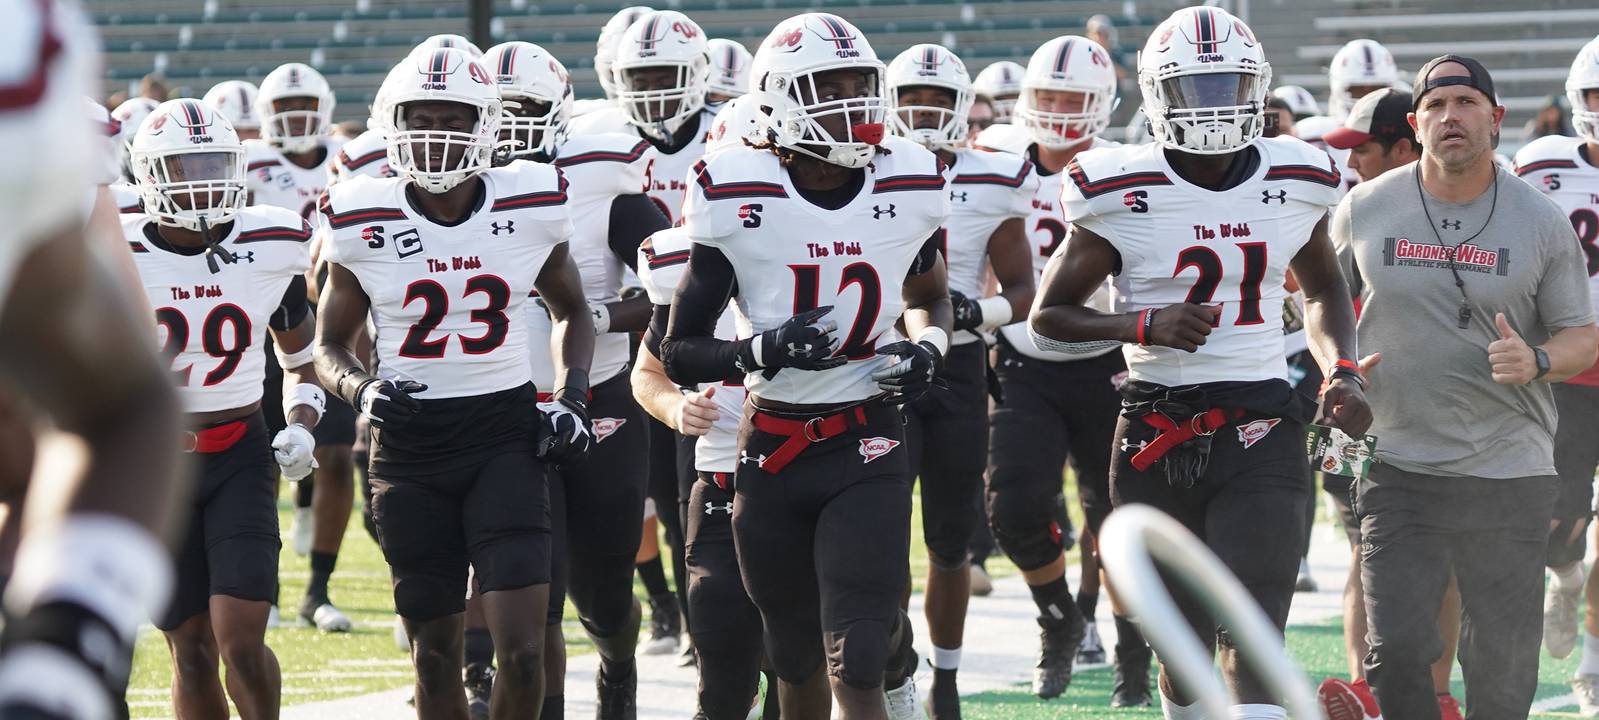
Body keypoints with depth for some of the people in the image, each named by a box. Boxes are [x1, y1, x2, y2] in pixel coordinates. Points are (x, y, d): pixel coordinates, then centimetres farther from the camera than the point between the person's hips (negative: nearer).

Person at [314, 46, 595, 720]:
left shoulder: (530, 208, -2)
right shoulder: (365, 223, -4)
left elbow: (570, 311, 17)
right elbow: (330, 346, 8)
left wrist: (571, 396, 1)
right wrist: (363, 390, -13)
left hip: (507, 436, 0)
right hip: (409, 443, 1)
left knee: (522, 651, -12)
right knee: (435, 657, 7)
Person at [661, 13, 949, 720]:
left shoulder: (908, 189, -2)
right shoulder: (737, 200, -10)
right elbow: (678, 353, -6)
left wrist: (927, 347, -2)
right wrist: (759, 351, -25)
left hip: (867, 449, 0)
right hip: (772, 444, 0)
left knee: (857, 663, -13)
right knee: (797, 663, 14)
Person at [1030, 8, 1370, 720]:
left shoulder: (1296, 185, 5)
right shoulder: (1123, 194, -4)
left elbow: (1323, 291, 24)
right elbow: (1047, 315, 1)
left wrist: (1341, 372, 5)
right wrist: (1147, 325, -15)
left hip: (1262, 434, 0)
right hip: (1156, 438, 0)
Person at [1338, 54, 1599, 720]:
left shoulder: (1541, 224, -1)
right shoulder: (1366, 210, 2)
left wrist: (1536, 361, -18)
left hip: (1509, 472, 0)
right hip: (1398, 470, 0)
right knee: (1396, 653, -11)